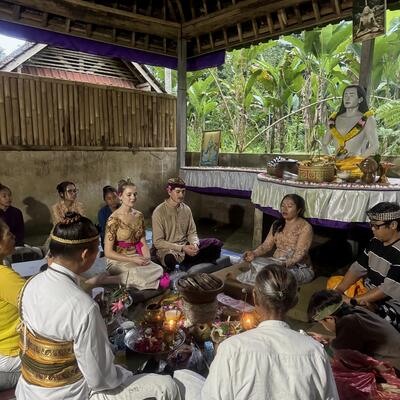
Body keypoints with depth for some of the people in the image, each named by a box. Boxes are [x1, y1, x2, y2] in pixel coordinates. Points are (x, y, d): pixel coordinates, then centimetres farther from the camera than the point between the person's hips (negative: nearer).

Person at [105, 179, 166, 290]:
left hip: (137, 258, 5)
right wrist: (132, 259, -18)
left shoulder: (139, 216, 6)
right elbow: (108, 252, -12)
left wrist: (147, 258, -9)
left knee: (159, 270, -23)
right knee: (139, 276, -33)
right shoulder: (114, 219, -13)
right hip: (118, 261, -5)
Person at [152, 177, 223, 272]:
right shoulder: (159, 212, -13)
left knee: (215, 243, -10)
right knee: (170, 258, -41)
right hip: (167, 249, -5)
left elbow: (192, 232, 9)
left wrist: (194, 244, -15)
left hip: (185, 246, 6)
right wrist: (182, 248, -23)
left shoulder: (186, 209, 4)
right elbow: (158, 242, -14)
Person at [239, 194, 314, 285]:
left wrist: (285, 264, -36)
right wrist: (254, 253, -16)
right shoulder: (277, 224, 9)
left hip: (299, 268, -4)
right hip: (276, 262, 4)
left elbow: (299, 254, -18)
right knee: (255, 262, -25)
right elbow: (267, 245, 4)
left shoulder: (305, 227, -10)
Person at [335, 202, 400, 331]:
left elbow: (388, 289, -26)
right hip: (369, 293, 8)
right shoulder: (375, 242, 1)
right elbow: (358, 268, 5)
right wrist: (339, 291, -7)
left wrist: (352, 301, -24)